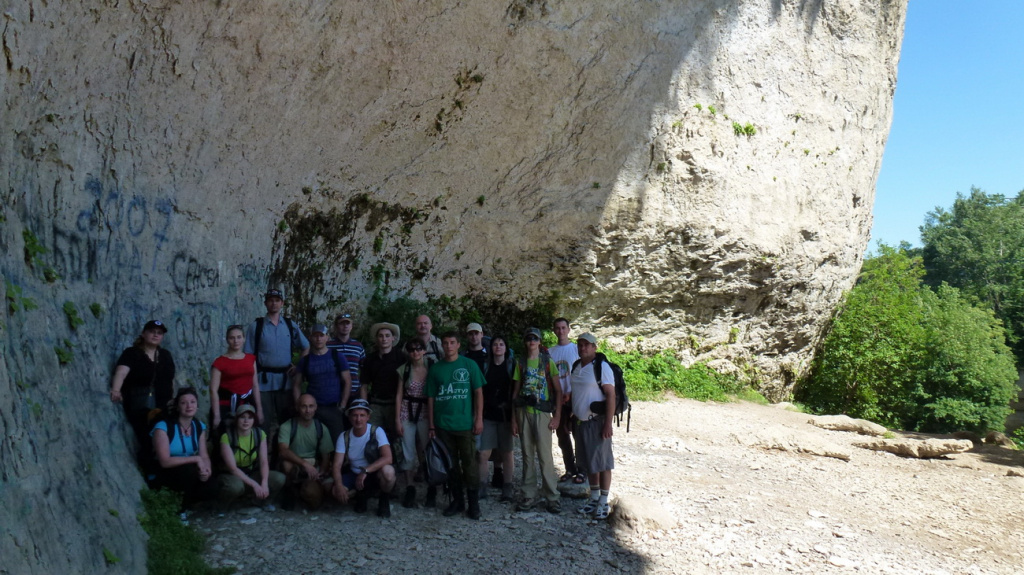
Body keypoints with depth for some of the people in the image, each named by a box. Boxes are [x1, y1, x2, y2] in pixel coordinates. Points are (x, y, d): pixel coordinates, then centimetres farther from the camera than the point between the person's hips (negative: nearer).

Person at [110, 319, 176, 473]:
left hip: (163, 406, 5)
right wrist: (116, 389, -45)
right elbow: (121, 372, -26)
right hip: (141, 406, -5)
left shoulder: (165, 355, 11)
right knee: (146, 442, -8)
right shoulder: (132, 353, -7)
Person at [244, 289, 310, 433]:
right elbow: (249, 356, 0)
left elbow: (306, 347, 18)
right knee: (264, 421, 2)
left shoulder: (291, 325, 9)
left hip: (285, 379, 2)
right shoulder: (256, 326, 2)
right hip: (264, 380, -2)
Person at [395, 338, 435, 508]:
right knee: (408, 452, 2)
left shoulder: (431, 367, 0)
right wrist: (397, 419, 0)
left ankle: (432, 490, 9)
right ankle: (409, 489, 12)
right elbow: (399, 395, 5)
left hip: (425, 413, -1)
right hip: (407, 413, 2)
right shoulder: (404, 369, 5)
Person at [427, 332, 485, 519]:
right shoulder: (435, 369, 8)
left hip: (465, 424, -2)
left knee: (469, 463, -1)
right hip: (443, 425, 3)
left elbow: (478, 393, 2)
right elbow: (431, 398, 9)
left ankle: (474, 503, 8)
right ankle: (457, 501, 21)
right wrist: (431, 425, 5)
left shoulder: (469, 365, 2)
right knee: (451, 465, 9)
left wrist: (479, 418, -5)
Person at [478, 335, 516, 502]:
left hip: (506, 415, -1)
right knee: (483, 453, -5)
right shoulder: (485, 366, 8)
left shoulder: (512, 366, 4)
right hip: (487, 414, 1)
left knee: (507, 453, 5)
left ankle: (507, 489, 14)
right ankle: (482, 488, 6)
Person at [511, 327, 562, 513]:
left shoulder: (548, 362, 3)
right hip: (523, 412, 3)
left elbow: (558, 391, 2)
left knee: (545, 456, -4)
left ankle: (553, 497, 4)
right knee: (527, 455, 7)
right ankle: (529, 496, 14)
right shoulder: (520, 363, 10)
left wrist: (556, 416, -6)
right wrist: (514, 418, 5)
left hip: (542, 413, -3)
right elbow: (515, 391, 10)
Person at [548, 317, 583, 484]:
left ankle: (582, 470, 9)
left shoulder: (576, 349, -1)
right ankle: (570, 469, 21)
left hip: (573, 397, -4)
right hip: (557, 398, 4)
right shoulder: (550, 352, 9)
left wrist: (575, 395, -11)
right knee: (562, 436, 10)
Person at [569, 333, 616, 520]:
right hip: (581, 421, 7)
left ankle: (603, 503, 8)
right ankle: (594, 499, 24)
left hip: (597, 422, -7)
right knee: (589, 462, 13)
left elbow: (611, 395, -15)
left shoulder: (601, 366, -11)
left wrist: (608, 424, -19)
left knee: (602, 463, 0)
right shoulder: (576, 366, 11)